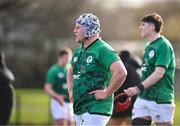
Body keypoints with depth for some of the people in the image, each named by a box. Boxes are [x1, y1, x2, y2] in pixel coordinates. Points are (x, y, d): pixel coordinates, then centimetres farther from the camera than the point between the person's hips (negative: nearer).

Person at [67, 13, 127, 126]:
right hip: (79, 108, 9)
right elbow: (71, 72, 35)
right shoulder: (79, 51, 14)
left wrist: (106, 93, -21)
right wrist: (71, 90, 19)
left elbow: (121, 72, -28)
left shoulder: (103, 50, -14)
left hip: (96, 109, -9)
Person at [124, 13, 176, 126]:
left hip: (160, 99, -9)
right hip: (143, 98, 9)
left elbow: (159, 73, -21)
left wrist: (139, 88, -26)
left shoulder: (163, 45, -12)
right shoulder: (149, 47, 16)